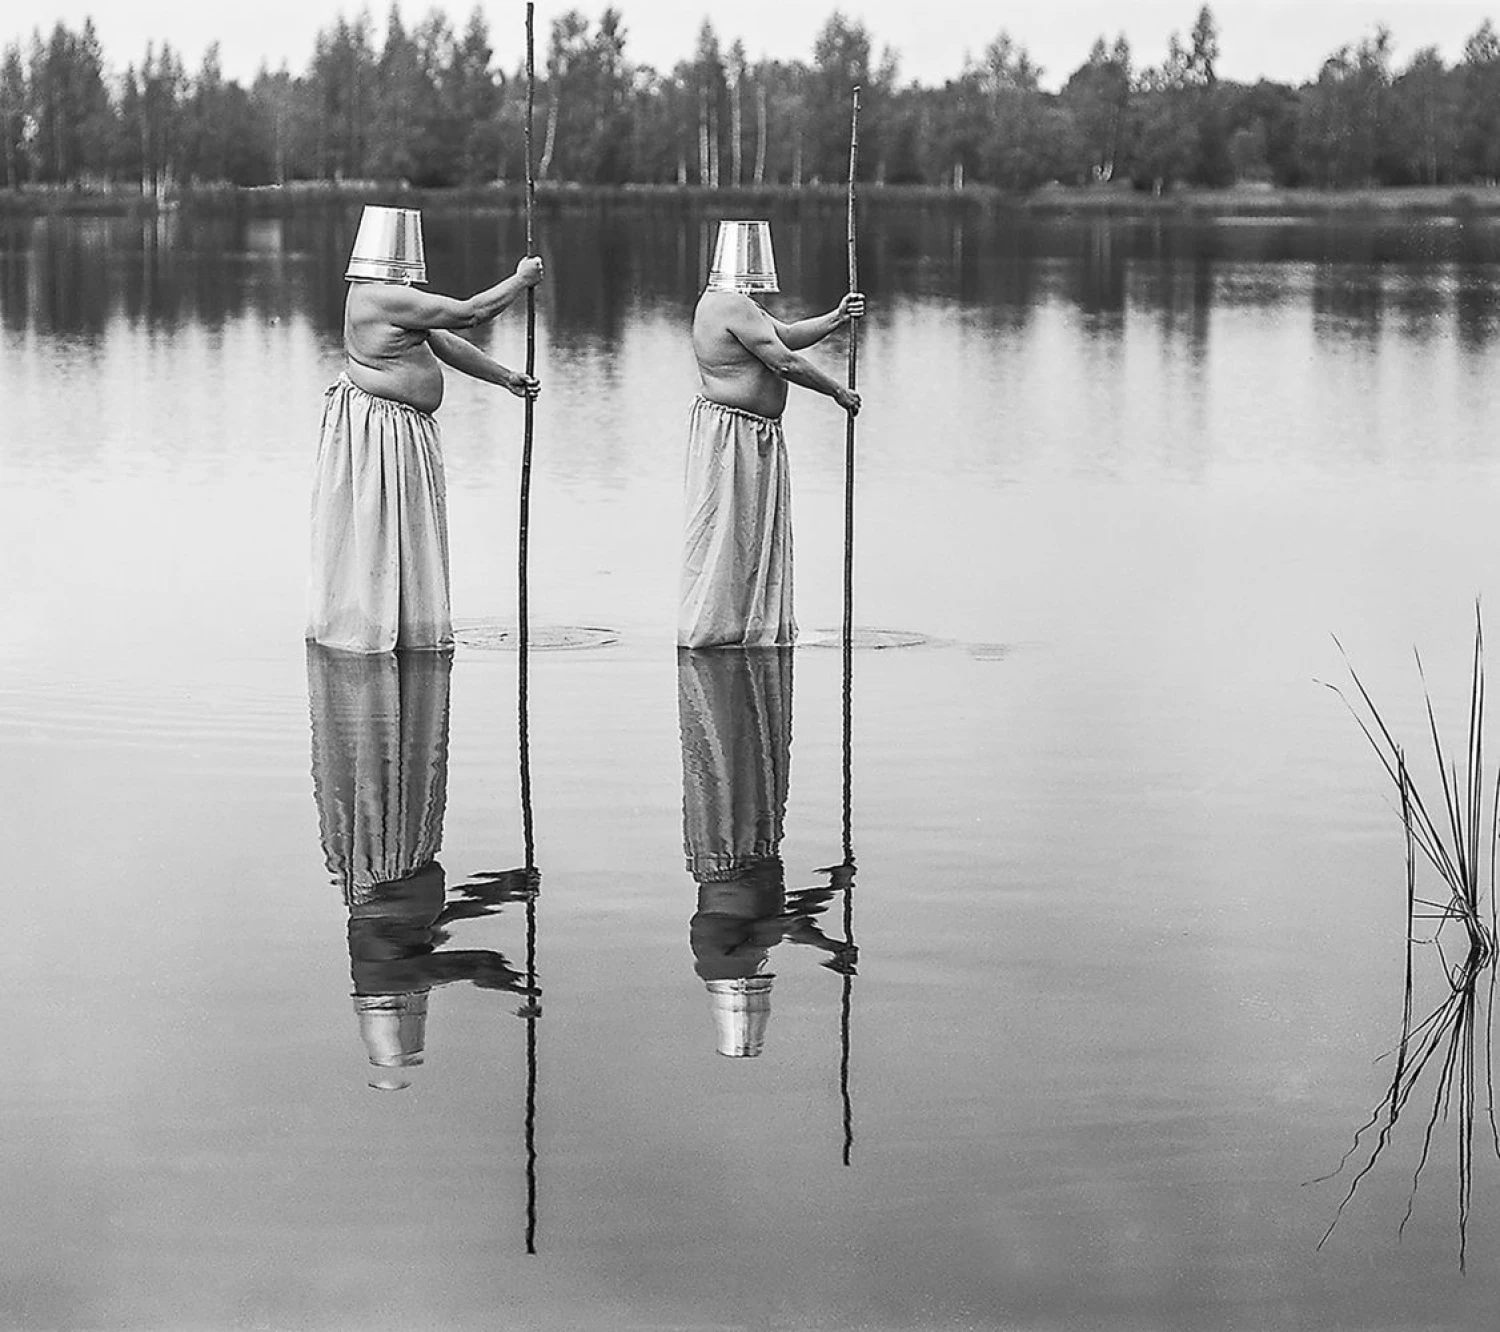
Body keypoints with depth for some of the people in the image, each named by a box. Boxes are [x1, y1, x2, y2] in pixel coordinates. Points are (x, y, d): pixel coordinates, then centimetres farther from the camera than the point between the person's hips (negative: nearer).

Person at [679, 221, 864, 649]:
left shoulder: (736, 303, 15)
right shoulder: (732, 306, -20)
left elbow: (786, 336, 21)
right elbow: (785, 362, -19)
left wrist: (835, 319, 12)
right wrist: (838, 392, -10)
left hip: (754, 434, 11)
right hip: (729, 433, -11)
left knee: (757, 528, 14)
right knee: (726, 528, -4)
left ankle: (757, 625, 20)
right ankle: (709, 626, 2)